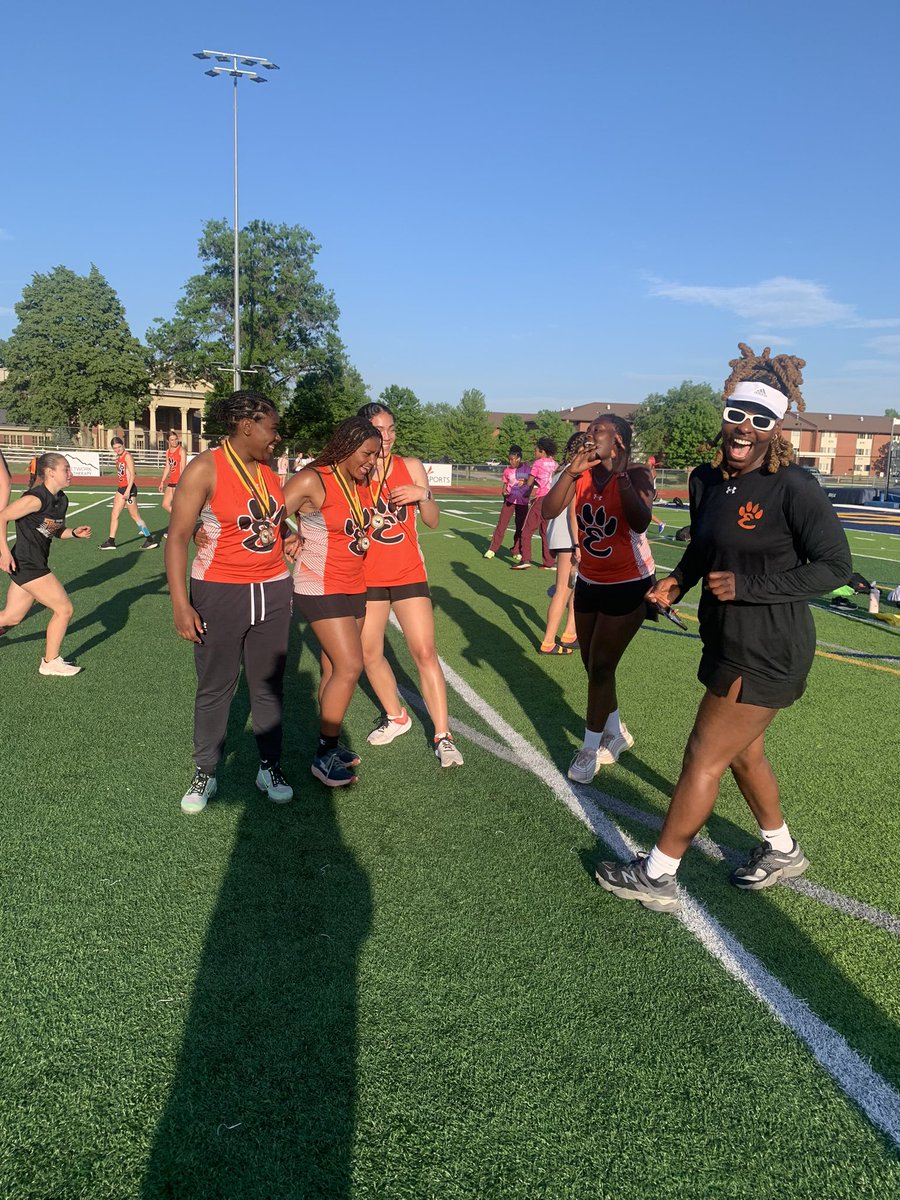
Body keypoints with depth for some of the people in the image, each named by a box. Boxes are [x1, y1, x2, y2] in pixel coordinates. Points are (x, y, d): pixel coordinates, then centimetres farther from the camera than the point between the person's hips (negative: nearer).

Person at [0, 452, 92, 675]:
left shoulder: (61, 500, 7)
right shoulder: (36, 498, -19)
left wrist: (75, 532, 0)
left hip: (36, 565, 9)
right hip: (26, 564, -9)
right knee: (64, 609, -4)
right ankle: (50, 662, 11)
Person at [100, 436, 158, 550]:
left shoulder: (127, 456, -11)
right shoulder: (118, 458, 14)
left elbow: (132, 475, -18)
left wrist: (128, 491, -24)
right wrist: (120, 490, 20)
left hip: (129, 488, -9)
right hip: (121, 489, 9)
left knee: (135, 515, -4)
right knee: (114, 514, 8)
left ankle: (150, 540, 2)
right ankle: (111, 541, 14)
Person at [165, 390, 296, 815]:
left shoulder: (267, 471, 8)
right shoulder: (205, 469, -11)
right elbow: (178, 537, -13)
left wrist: (288, 535, 7)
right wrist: (180, 604, -18)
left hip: (272, 592, 5)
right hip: (219, 593, -5)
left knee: (269, 684, 12)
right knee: (215, 687, 7)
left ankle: (269, 767, 26)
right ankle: (204, 774, 23)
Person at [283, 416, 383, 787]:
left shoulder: (362, 483, 7)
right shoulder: (313, 481, -15)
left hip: (354, 586, 7)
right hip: (320, 587, -7)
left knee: (335, 669, 10)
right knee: (350, 666, -11)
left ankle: (328, 744, 22)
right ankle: (323, 757, 1)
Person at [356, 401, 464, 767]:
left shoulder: (411, 467, 0)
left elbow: (433, 521, 4)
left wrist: (423, 495, -14)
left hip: (408, 573, 0)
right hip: (367, 576, 1)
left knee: (425, 653, -5)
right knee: (369, 654, 9)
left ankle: (443, 736, 3)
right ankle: (396, 716, 33)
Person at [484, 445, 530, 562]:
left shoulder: (525, 468, -3)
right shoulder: (507, 470, 2)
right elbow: (505, 484, 10)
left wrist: (524, 482, -23)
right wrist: (504, 492, -11)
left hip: (522, 501, -1)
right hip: (509, 499, 1)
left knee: (520, 526, 5)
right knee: (501, 523, -3)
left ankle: (517, 552, 17)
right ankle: (492, 549, 1)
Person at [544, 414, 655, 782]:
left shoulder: (636, 475, -17)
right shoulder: (581, 475, -2)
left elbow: (640, 522, -35)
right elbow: (549, 510, -16)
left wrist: (620, 473, -35)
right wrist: (572, 471, -25)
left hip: (628, 585, -6)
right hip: (589, 582, 6)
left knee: (601, 667, -4)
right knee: (592, 665, 15)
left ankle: (590, 748, 13)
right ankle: (616, 733, 36)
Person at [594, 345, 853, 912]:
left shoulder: (793, 487, -18)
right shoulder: (707, 480, 4)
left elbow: (835, 565, -16)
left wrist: (747, 585, -21)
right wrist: (678, 583, 1)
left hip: (767, 653, -8)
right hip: (730, 642, 8)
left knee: (704, 759, 0)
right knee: (743, 753, 23)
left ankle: (657, 876, 16)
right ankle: (782, 851, 46)